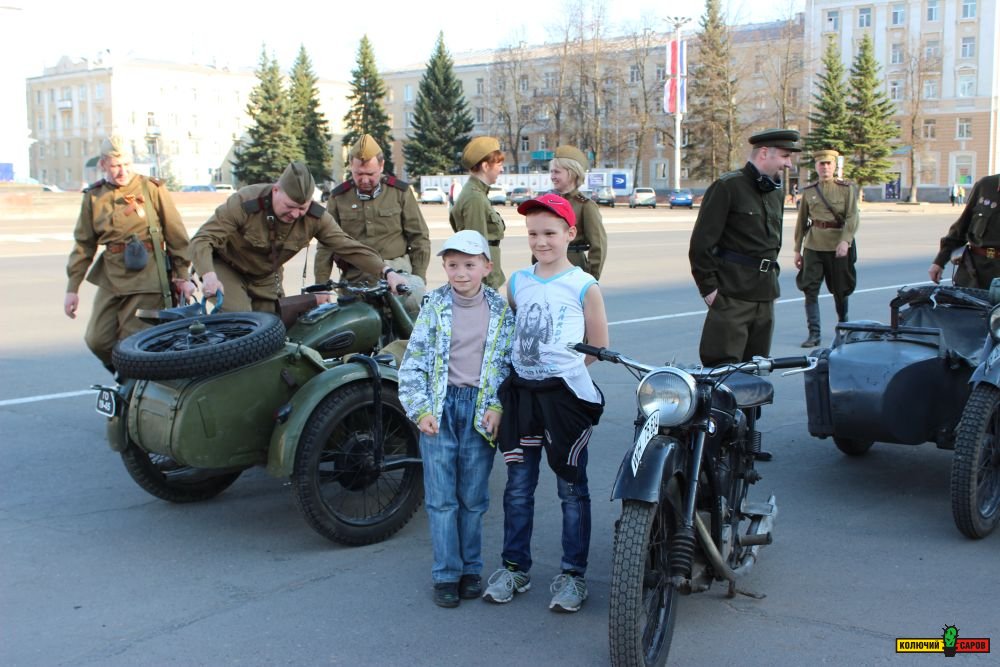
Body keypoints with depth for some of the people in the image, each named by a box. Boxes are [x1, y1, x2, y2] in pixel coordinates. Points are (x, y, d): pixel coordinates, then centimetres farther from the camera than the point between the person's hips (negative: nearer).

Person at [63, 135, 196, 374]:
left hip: (147, 276, -4)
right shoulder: (93, 196, 9)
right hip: (111, 278, 5)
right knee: (97, 340, 3)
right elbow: (83, 244, 14)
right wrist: (72, 288, 12)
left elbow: (176, 235, 2)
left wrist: (182, 276, 0)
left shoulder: (152, 189, 0)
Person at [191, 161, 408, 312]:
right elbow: (202, 240, -31)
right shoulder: (244, 203, -31)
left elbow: (347, 246, -19)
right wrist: (208, 275, -51)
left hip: (266, 278, 5)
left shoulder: (315, 216, -20)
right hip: (227, 269, -4)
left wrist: (386, 271, -32)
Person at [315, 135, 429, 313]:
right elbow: (326, 244, 11)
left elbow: (419, 236, 9)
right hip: (355, 277, 2)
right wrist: (321, 285, 5)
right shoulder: (339, 197, 8)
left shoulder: (400, 191, 5)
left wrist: (419, 277, 3)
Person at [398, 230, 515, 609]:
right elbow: (413, 361, -1)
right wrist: (420, 410, -7)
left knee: (473, 497, 8)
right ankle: (446, 574, 12)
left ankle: (471, 569, 23)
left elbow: (508, 363, 5)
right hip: (441, 406, 0)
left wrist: (497, 407, -6)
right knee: (441, 497, 2)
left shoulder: (500, 311, 3)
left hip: (481, 409, 1)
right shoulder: (434, 306, 0)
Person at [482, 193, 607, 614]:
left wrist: (561, 368, -1)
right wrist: (527, 367, 7)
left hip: (566, 395, -4)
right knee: (518, 487, 11)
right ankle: (514, 567, 23)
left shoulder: (584, 287, -5)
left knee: (571, 488, 5)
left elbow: (598, 346, 0)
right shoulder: (518, 283, 9)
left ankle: (573, 574, 16)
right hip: (521, 393, 4)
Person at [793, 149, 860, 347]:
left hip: (838, 247, -1)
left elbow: (852, 217, -8)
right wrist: (797, 250, 10)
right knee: (810, 290, -6)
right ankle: (814, 334, -2)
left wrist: (845, 241, -23)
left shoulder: (847, 189, 1)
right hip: (813, 246, 2)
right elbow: (801, 221, 12)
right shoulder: (808, 191, 8)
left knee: (840, 290, 10)